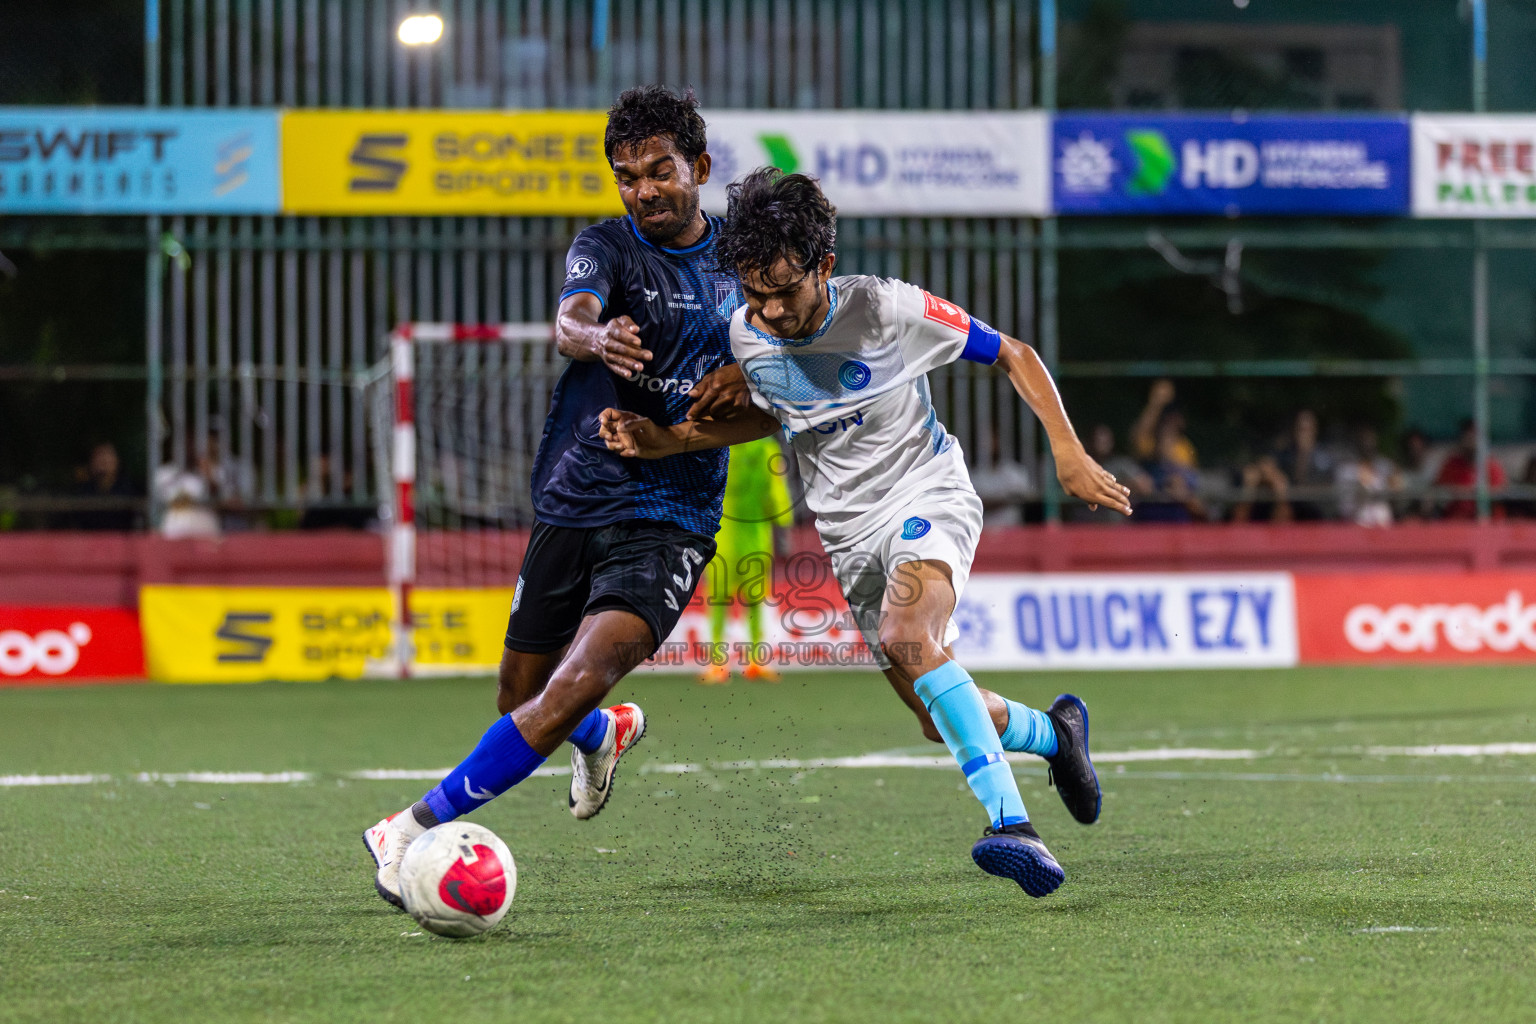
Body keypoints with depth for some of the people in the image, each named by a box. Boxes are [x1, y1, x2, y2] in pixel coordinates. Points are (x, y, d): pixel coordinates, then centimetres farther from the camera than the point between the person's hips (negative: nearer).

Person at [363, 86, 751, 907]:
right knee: (522, 700, 10)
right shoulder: (607, 246, -3)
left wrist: (742, 390, -10)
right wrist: (597, 338, -50)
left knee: (581, 679, -22)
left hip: (670, 519, 0)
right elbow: (570, 324, -26)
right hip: (572, 504, 1)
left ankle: (420, 826, -19)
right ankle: (604, 734, 47)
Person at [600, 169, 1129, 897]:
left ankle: (1013, 827, -42)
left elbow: (1011, 354, -8)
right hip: (849, 530, 6)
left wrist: (1068, 452, -16)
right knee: (944, 721, 7)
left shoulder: (887, 310, -20)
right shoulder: (744, 334, -6)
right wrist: (664, 441, 3)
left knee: (908, 636, -36)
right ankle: (1054, 732, 41)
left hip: (928, 496, -6)